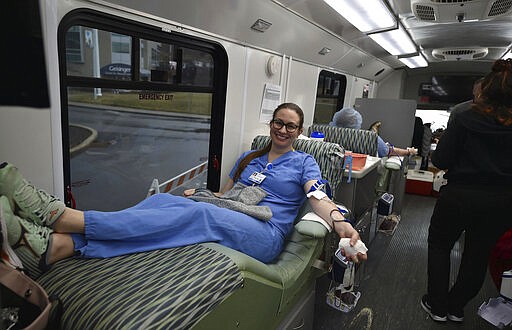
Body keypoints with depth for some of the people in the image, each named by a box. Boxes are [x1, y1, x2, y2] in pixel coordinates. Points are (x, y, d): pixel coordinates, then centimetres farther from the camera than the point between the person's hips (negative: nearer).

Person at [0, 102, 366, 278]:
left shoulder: (303, 162, 9)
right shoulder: (250, 157, 22)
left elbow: (318, 198, -9)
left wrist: (341, 223, -30)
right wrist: (199, 195, 0)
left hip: (266, 235, -5)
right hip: (228, 222, 5)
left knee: (198, 214, -31)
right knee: (165, 200, -21)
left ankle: (60, 216, -34)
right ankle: (53, 245, -35)